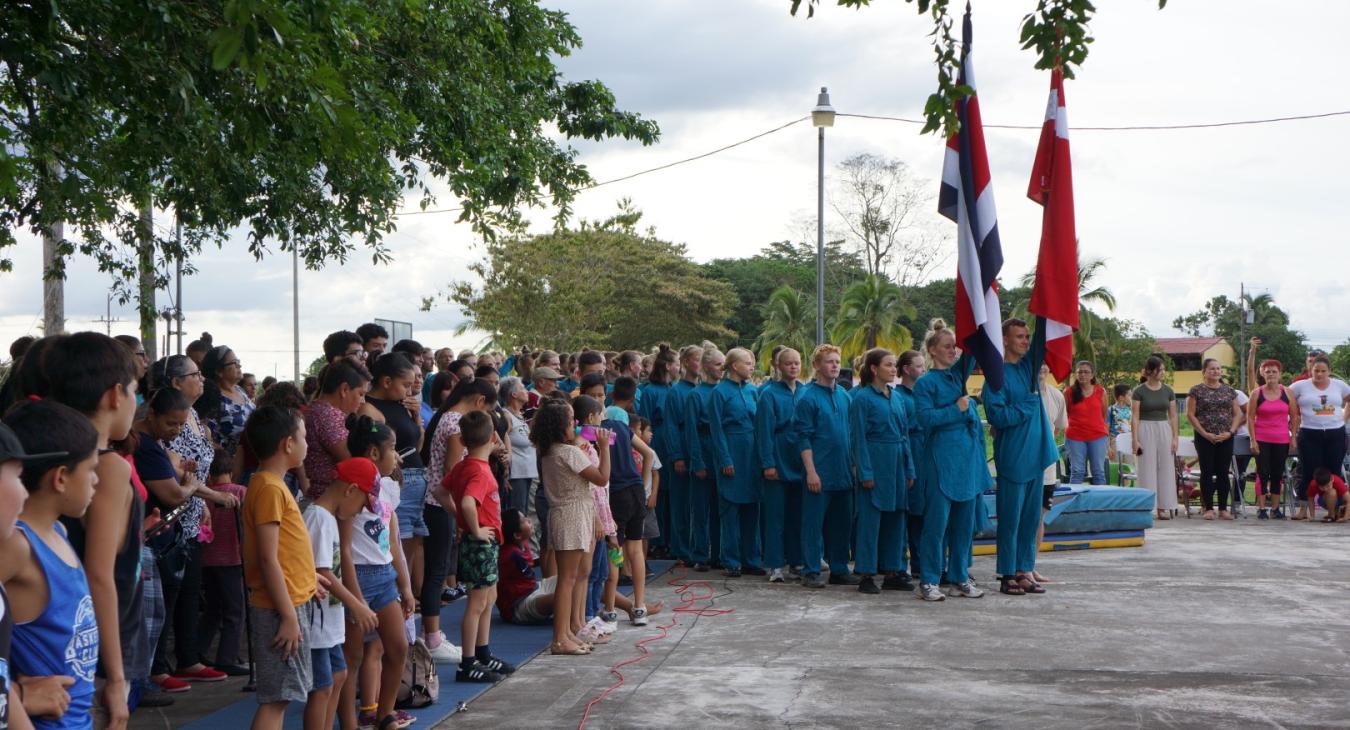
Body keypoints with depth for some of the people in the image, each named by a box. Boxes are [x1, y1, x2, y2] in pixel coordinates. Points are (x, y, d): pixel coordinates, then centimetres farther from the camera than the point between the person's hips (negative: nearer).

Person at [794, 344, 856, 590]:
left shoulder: (844, 395, 10)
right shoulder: (808, 397, -7)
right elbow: (804, 438, -9)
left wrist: (853, 464, 13)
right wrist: (811, 471, -14)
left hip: (843, 472, 6)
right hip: (820, 473, -6)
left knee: (841, 522, 10)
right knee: (814, 522, -1)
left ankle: (839, 569, 18)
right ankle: (811, 572, 5)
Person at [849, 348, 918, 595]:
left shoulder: (896, 397, 12)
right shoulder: (863, 397, -7)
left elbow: (904, 434, 15)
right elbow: (859, 438, -10)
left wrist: (910, 470, 11)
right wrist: (866, 473, -15)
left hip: (897, 464, 7)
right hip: (875, 464, -7)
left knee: (895, 517, 10)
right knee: (871, 519, -3)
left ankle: (891, 572, 17)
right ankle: (866, 575, 3)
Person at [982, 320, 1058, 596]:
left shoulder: (1030, 365, 11)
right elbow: (997, 416, -17)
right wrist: (1028, 405, -10)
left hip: (1036, 454, 7)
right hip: (1012, 457, -7)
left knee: (1031, 517, 10)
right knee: (1010, 519, -1)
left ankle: (1024, 570, 17)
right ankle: (1008, 575, 6)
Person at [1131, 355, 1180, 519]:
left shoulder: (1168, 391, 7)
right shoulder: (1139, 391, -4)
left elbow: (1173, 416, 9)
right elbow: (1135, 416, -6)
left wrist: (1175, 437, 2)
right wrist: (1135, 440, -11)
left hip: (1164, 429, 4)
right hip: (1145, 430, -4)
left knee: (1165, 467, 2)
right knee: (1147, 468, -3)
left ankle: (1164, 507, 6)